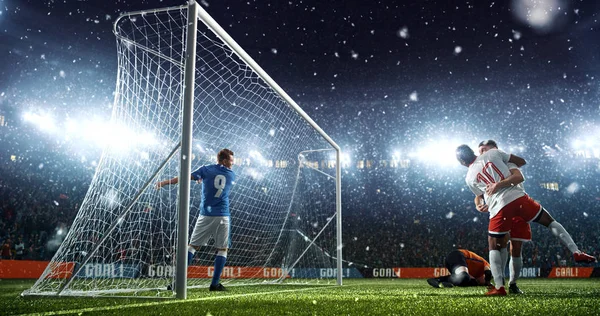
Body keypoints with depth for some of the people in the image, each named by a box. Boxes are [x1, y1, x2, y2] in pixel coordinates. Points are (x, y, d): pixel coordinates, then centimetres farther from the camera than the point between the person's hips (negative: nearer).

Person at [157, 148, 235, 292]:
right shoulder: (232, 175, 8)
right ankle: (215, 283, 4)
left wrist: (164, 183, 0)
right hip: (223, 217, 0)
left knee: (193, 246, 6)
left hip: (206, 215, 0)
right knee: (222, 249, 9)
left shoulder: (206, 170, 2)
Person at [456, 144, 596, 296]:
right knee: (550, 222, 23)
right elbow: (522, 161, 17)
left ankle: (499, 287, 2)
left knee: (494, 246, 13)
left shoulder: (470, 178, 10)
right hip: (518, 197, 1)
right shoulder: (492, 153, 11)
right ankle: (577, 253, 16)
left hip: (499, 208, -1)